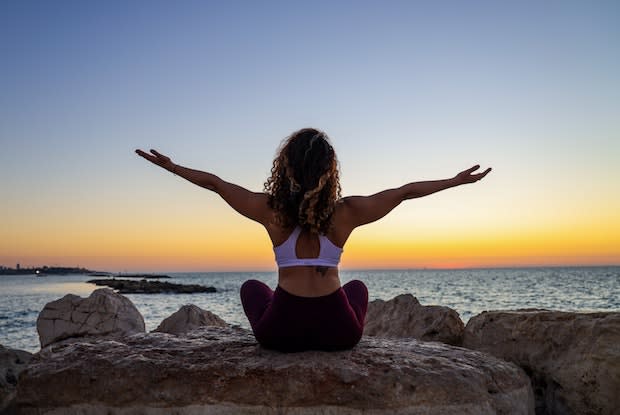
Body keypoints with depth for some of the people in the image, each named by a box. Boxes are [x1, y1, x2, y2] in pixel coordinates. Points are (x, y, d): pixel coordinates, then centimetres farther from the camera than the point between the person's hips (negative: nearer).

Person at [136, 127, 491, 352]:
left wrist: (172, 166, 20)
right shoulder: (346, 212, -7)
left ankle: (294, 348, 33)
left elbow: (215, 182, 5)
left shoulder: (272, 210, -7)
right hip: (338, 332, 1)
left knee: (252, 288, 33)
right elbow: (405, 191, 3)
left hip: (282, 332, 0)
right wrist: (457, 180, 14)